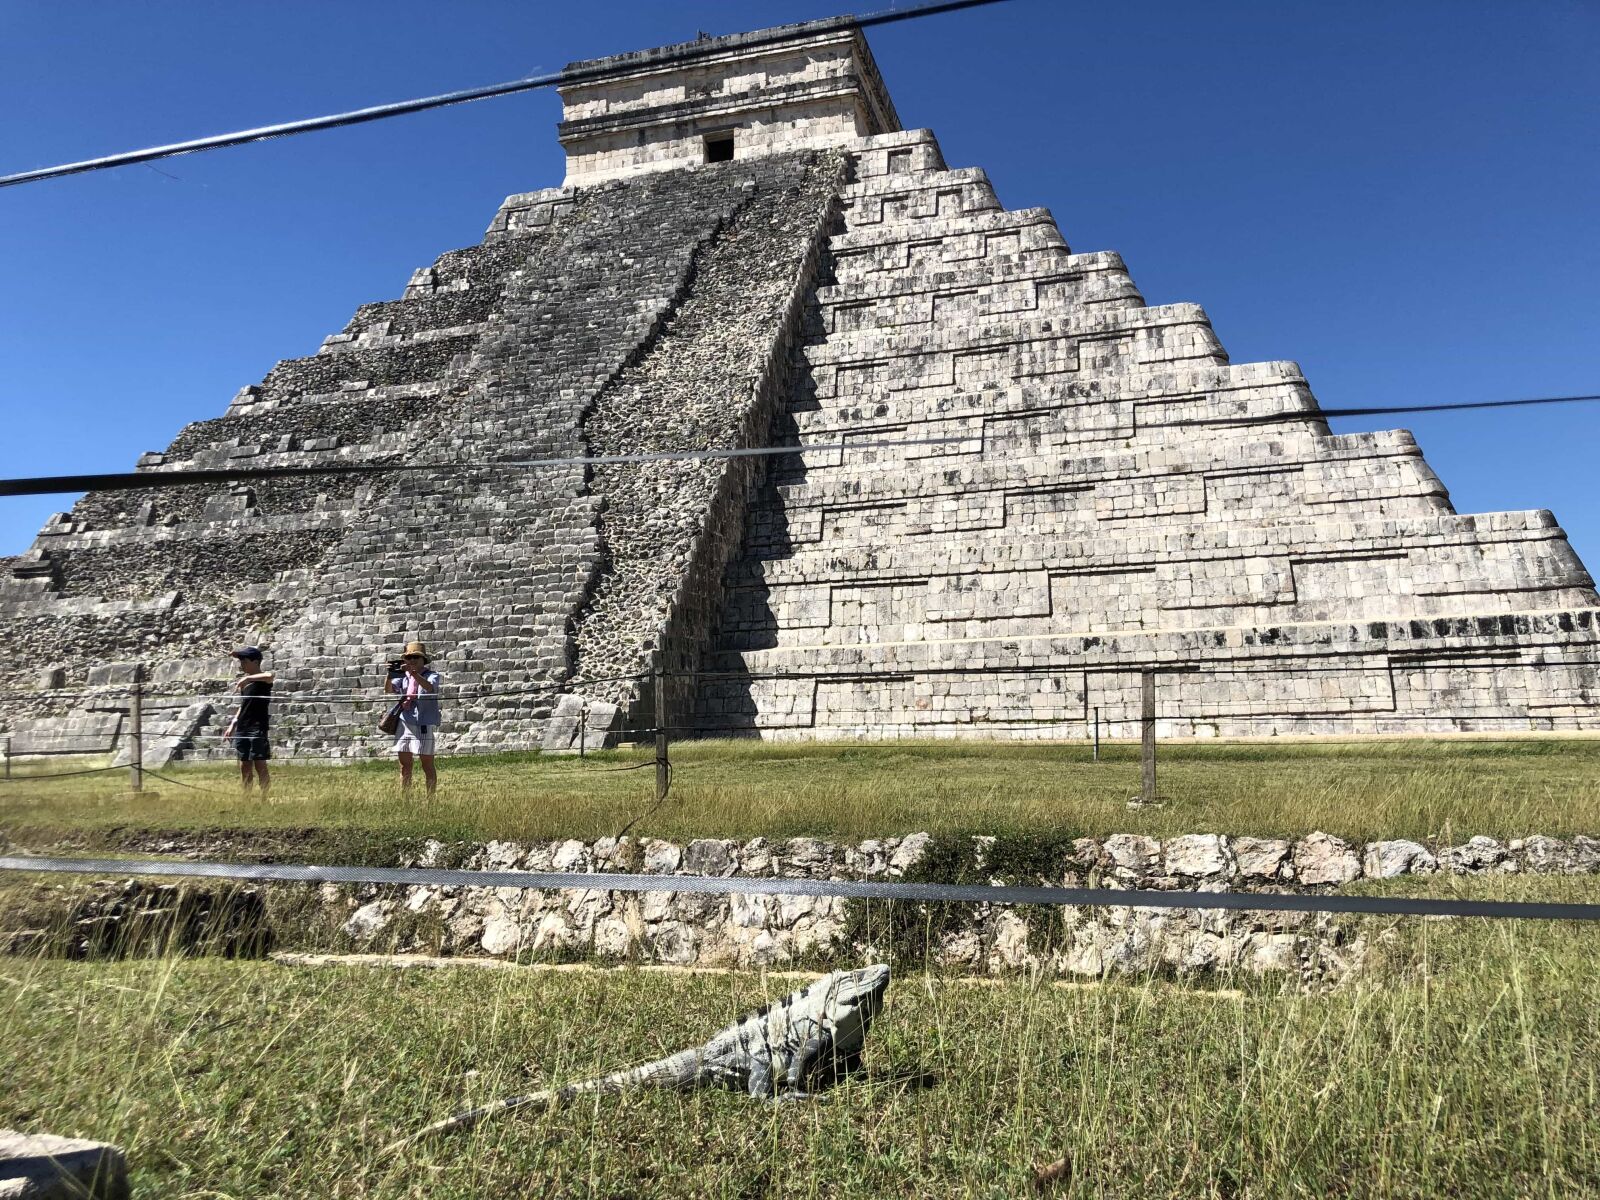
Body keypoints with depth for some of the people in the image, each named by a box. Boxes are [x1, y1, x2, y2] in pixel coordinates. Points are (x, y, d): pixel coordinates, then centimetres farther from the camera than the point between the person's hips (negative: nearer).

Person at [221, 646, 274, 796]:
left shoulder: (263, 678, -7)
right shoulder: (244, 680, 16)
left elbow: (270, 676, -34)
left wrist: (247, 678, -32)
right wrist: (232, 725, 20)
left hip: (258, 728, -8)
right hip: (242, 728, 8)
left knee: (260, 766, -7)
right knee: (244, 767, 9)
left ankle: (265, 799, -4)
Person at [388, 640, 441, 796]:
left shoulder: (432, 675, 2)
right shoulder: (403, 676, 13)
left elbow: (430, 687, -20)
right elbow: (390, 689, -1)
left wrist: (413, 672, -30)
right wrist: (389, 675, -19)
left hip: (423, 724, -4)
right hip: (403, 723, 4)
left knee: (427, 765, -1)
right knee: (404, 765, 8)